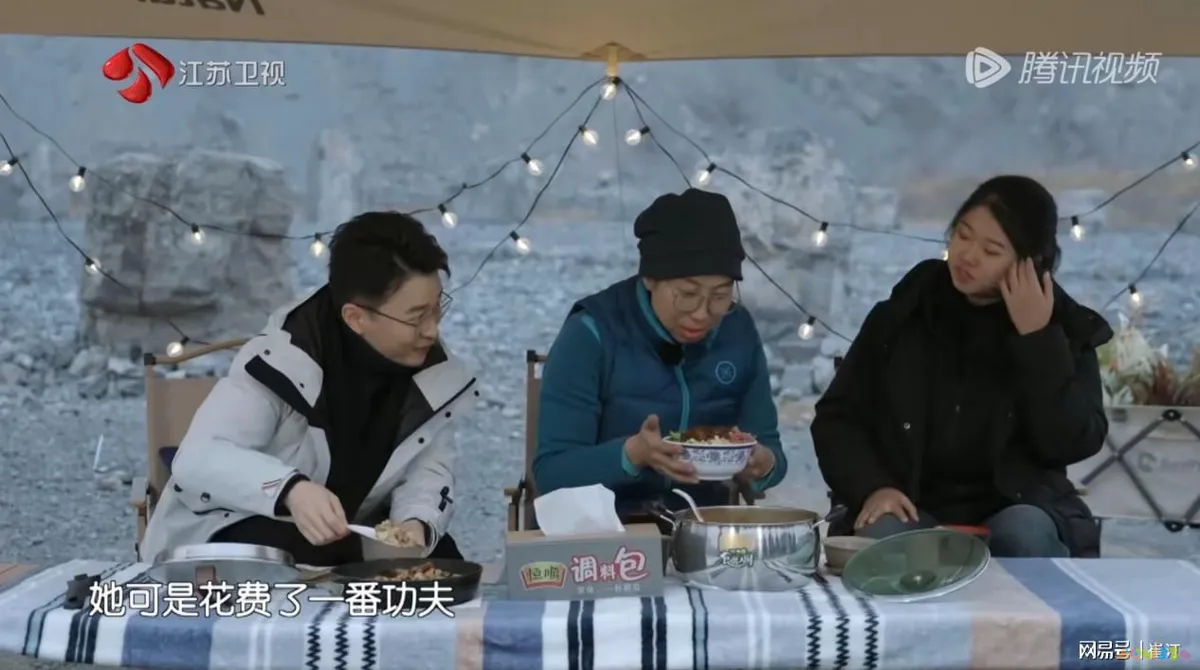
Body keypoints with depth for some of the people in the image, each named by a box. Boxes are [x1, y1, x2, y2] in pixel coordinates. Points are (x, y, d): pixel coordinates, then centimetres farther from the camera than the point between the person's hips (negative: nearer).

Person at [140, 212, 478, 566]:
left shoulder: (432, 365, -11)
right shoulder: (283, 359, -28)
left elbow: (430, 465, -4)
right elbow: (196, 458, -34)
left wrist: (417, 523, -28)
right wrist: (290, 489, -52)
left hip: (350, 537, 5)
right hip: (242, 528, -4)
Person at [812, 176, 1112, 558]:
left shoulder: (1068, 328, 3)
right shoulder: (902, 315, 7)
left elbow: (1075, 443, -10)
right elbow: (837, 417, 9)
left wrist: (1038, 338, -15)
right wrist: (871, 487, -10)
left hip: (1017, 506, 0)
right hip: (915, 509, 1)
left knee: (1024, 535, -35)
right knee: (878, 539, -33)